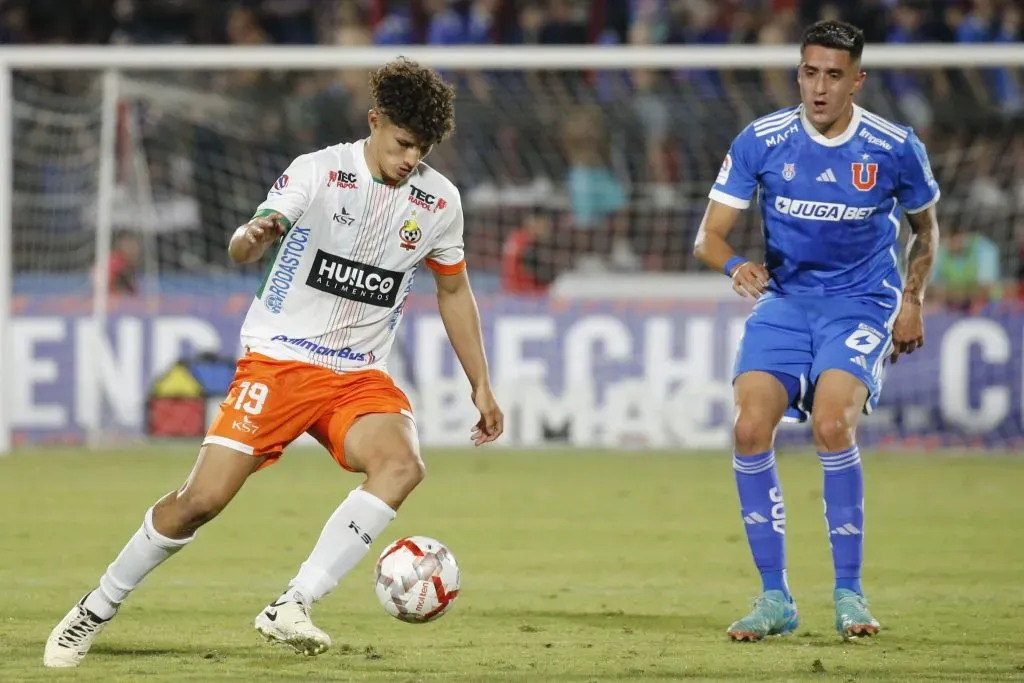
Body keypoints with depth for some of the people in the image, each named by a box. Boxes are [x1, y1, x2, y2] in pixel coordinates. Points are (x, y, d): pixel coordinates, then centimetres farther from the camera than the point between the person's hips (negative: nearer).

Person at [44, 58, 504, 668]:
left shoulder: (440, 201, 4)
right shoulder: (319, 172, -9)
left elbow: (455, 290, 19)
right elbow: (244, 248, -22)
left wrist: (481, 385, 18)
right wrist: (253, 236, -47)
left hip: (361, 376, 3)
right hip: (280, 359, -3)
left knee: (402, 464, -28)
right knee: (203, 499, -11)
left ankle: (291, 609, -29)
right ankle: (96, 611, 10)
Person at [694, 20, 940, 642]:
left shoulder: (895, 148, -7)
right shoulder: (761, 141, -6)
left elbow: (926, 226, 13)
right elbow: (709, 236, -5)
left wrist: (913, 299, 2)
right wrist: (736, 265, -27)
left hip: (861, 305, -2)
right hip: (784, 301, 2)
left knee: (832, 425, -26)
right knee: (751, 429, -19)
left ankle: (849, 592, -11)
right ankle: (775, 597, -6)